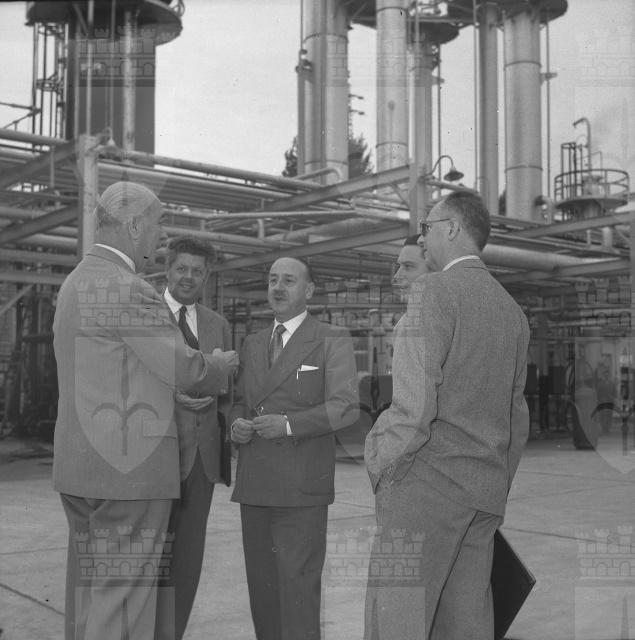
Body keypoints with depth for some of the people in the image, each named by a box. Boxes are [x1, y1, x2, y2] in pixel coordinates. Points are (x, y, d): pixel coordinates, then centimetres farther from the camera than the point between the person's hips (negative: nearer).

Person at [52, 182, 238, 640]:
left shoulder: (76, 284, 15)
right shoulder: (127, 289, -16)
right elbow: (188, 372, -13)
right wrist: (222, 365, 9)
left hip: (84, 465, 10)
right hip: (130, 467, -10)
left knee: (91, 595, 15)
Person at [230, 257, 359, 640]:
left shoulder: (332, 342, 0)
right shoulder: (253, 344, 18)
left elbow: (346, 407, -9)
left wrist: (288, 423, -21)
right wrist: (237, 424, 0)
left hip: (301, 484, -5)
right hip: (254, 482, 6)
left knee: (297, 583, -6)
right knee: (261, 582, 9)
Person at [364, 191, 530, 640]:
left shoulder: (434, 292, -8)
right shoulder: (512, 310, 16)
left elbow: (415, 404, -17)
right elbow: (518, 420, 19)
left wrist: (380, 467, -5)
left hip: (427, 482, -8)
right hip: (485, 495, 8)